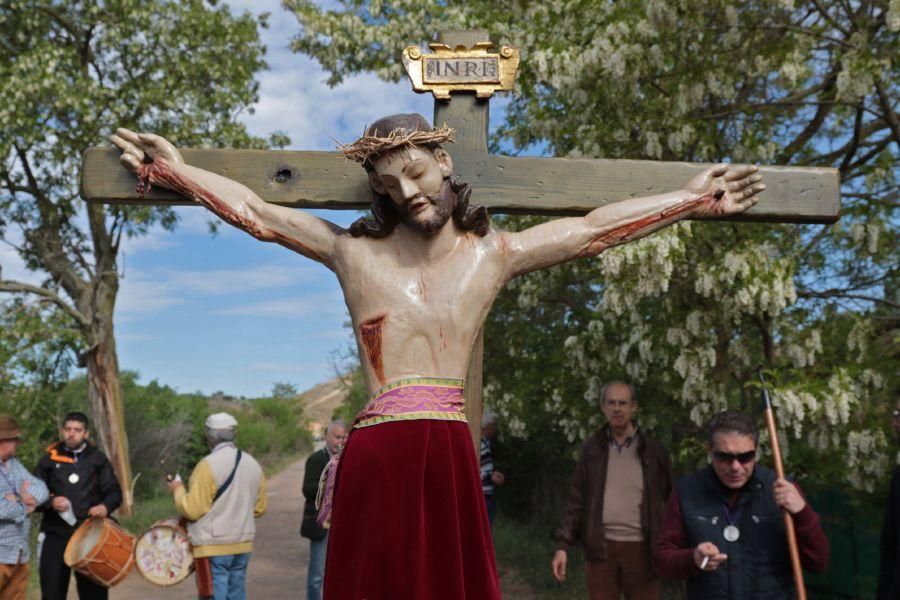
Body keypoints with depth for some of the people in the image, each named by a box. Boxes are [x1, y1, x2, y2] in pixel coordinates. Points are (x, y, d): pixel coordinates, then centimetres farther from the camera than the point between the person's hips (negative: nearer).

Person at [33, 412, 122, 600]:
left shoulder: (97, 459, 4)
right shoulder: (49, 460, 5)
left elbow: (114, 492, 3)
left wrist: (105, 506, -18)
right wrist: (50, 503, -13)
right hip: (56, 535, 0)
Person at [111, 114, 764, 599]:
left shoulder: (493, 253, 10)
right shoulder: (354, 250, 6)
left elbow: (593, 230, 12)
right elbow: (255, 213, 11)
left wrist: (696, 198, 15)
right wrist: (175, 170, 13)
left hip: (450, 449, 1)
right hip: (376, 452, -1)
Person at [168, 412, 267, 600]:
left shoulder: (209, 464, -15)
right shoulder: (252, 464, 4)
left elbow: (192, 510, -14)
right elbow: (259, 508, 11)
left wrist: (178, 490, 3)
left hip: (213, 546, -6)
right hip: (243, 544, 6)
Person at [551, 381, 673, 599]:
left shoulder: (653, 450, 1)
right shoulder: (592, 448, 4)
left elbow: (669, 502, 3)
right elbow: (576, 501, 4)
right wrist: (563, 545, -3)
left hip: (641, 549, -1)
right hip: (600, 548, 1)